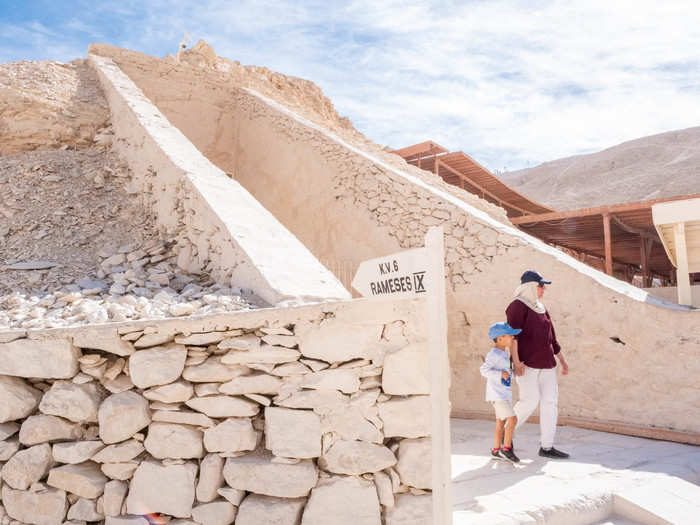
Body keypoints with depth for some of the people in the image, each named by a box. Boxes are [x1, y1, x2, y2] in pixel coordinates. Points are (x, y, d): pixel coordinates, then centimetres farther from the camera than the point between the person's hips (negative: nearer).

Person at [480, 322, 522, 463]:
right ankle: (506, 448, -4)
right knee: (512, 419, -14)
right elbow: (483, 370, -23)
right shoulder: (494, 354, -16)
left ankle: (496, 450, 23)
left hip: (505, 394, 10)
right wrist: (500, 374, -29)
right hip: (496, 394, -10)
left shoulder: (504, 353, 13)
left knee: (501, 422, 14)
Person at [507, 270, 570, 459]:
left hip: (546, 363, 8)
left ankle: (546, 446, 8)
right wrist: (516, 361, -24)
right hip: (527, 363, -8)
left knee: (550, 401, 3)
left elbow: (551, 337, 25)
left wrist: (562, 360, 24)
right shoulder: (518, 306, -6)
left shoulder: (540, 308, 19)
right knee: (530, 400, -11)